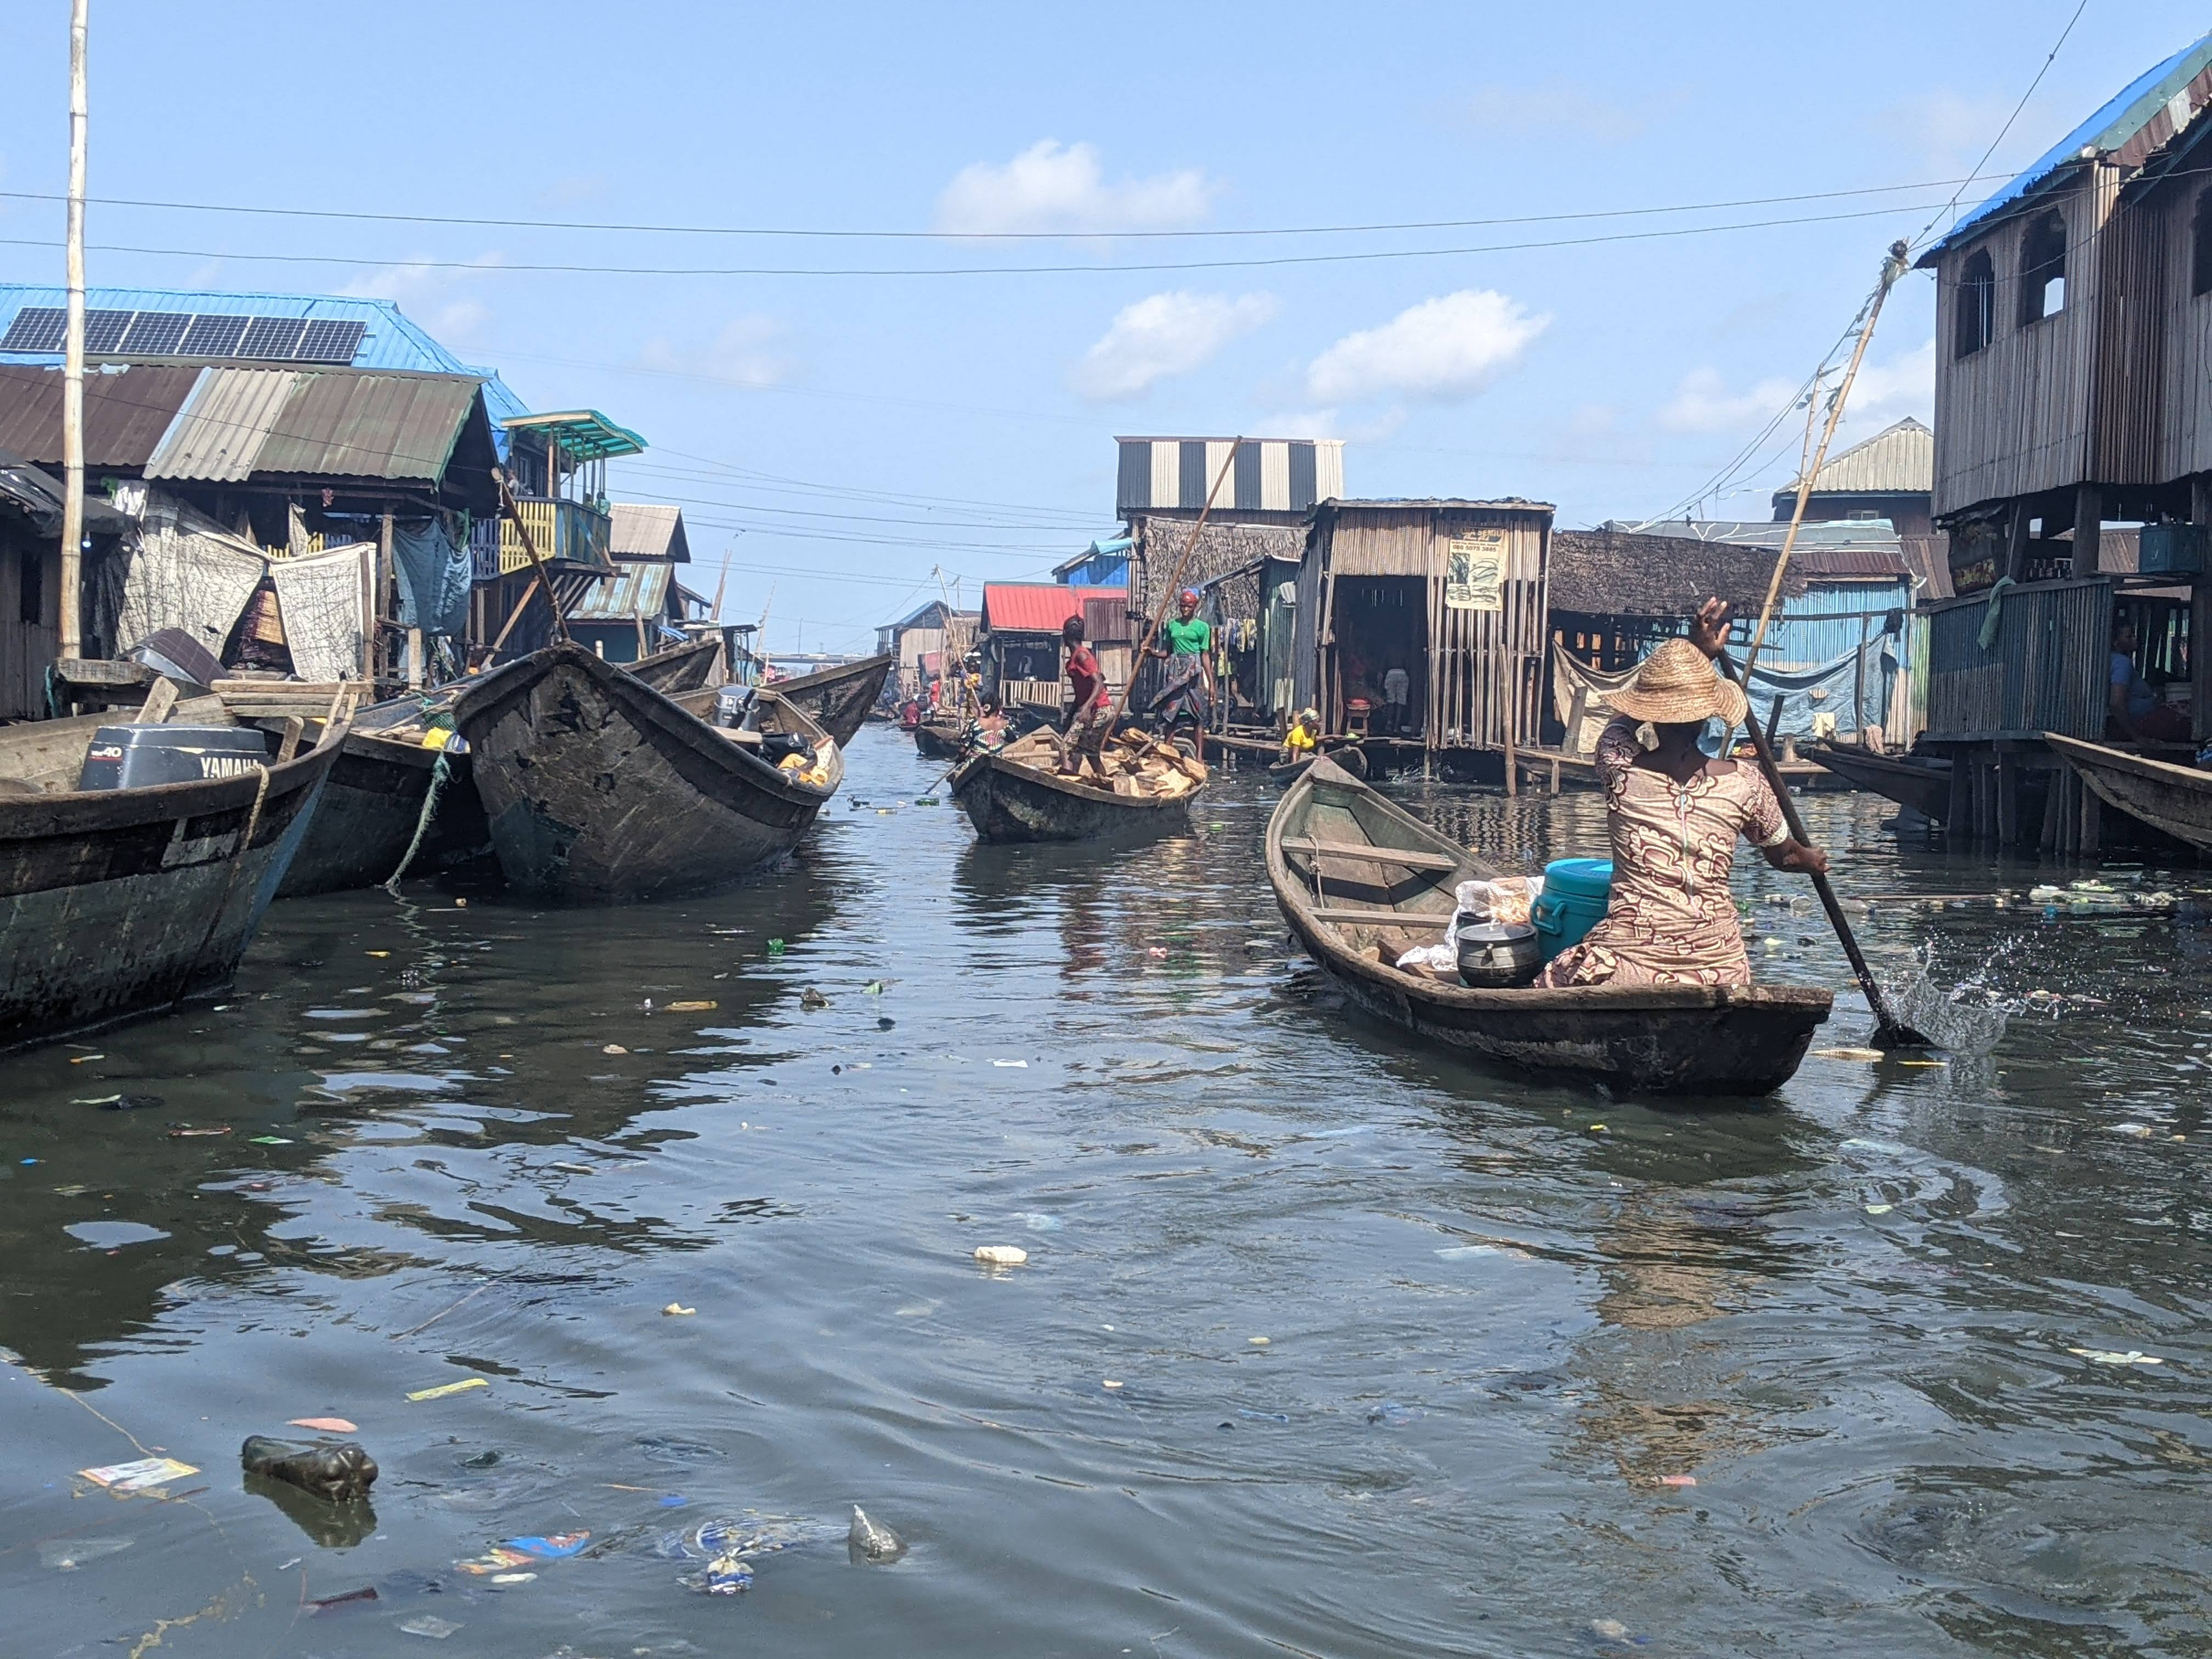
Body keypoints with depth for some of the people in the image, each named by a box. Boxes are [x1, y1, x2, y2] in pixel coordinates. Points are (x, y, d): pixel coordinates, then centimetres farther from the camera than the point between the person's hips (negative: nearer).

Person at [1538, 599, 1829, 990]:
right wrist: (1812, 859, 40)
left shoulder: (1617, 765, -8)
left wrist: (1698, 652, 24)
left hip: (1625, 964, -2)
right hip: (1719, 966, 2)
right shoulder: (1744, 784, -4)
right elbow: (1783, 856, 16)